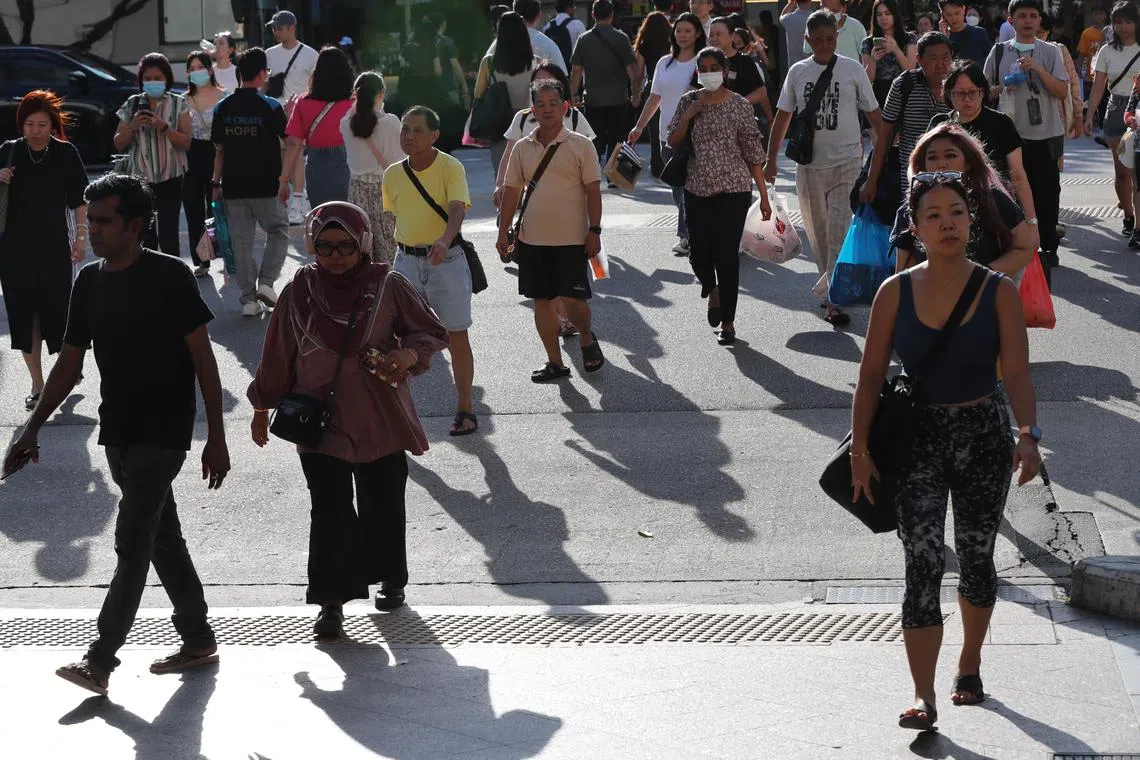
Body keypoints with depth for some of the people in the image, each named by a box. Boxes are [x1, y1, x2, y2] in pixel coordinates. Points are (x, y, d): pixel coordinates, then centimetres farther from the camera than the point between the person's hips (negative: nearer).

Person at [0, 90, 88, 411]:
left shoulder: (66, 154, -3)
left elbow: (79, 200, 3)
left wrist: (81, 237, -1)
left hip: (54, 246, -2)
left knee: (56, 309, -5)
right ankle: (37, 384, 12)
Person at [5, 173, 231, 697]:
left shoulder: (169, 277, -11)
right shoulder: (90, 281, 6)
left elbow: (202, 357, -9)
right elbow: (70, 362, 12)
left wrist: (216, 436, -11)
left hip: (162, 432, -7)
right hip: (118, 431, 7)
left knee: (132, 544, -10)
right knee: (162, 536, 14)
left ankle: (100, 661, -12)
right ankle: (198, 639, 24)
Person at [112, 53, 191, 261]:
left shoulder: (178, 105, 4)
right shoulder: (133, 105, 9)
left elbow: (186, 143, -4)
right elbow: (118, 144, 10)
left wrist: (163, 127, -17)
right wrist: (133, 126, -9)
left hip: (170, 179, -2)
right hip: (140, 177, 2)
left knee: (168, 235, -7)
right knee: (145, 236, 0)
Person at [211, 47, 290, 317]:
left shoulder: (222, 108, 2)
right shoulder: (271, 107, -9)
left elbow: (219, 150, 6)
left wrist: (217, 184, 12)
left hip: (233, 187, 3)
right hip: (266, 186, -3)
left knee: (241, 241, 7)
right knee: (278, 232, 14)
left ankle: (249, 299, 7)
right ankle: (266, 283, -1)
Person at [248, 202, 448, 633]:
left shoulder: (387, 286, -4)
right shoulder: (299, 293, -1)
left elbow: (432, 333, 4)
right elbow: (278, 355, 9)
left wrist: (407, 355, -17)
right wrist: (262, 409, 15)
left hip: (381, 423, 0)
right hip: (320, 421, 0)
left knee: (383, 507, 11)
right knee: (330, 512, -6)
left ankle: (390, 580, 34)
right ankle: (331, 603, -2)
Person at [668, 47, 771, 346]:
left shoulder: (739, 105, -4)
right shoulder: (689, 102, 5)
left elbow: (754, 153, -1)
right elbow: (673, 143, 4)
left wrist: (764, 195, -2)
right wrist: (689, 114, -12)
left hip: (733, 189, -3)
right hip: (697, 188, 3)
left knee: (727, 254, -4)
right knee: (699, 253, -2)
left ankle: (727, 322, 9)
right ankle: (712, 290, 34)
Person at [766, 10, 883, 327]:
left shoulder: (852, 69, 0)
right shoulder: (798, 72, 7)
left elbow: (873, 113, 3)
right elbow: (783, 116, 14)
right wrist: (771, 158, 11)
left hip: (847, 161, -4)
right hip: (810, 162, 4)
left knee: (840, 231, -13)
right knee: (815, 229, 10)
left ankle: (833, 299, -16)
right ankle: (829, 283, 28)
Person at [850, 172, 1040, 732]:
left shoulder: (999, 292, -5)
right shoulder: (896, 293, -4)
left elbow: (1017, 372, -11)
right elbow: (871, 375, -1)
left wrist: (1028, 433, -26)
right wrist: (860, 447, -10)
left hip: (984, 438, 1)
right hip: (918, 439, -1)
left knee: (975, 558, 15)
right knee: (923, 563, -12)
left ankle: (969, 665, 39)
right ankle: (923, 697, -14)